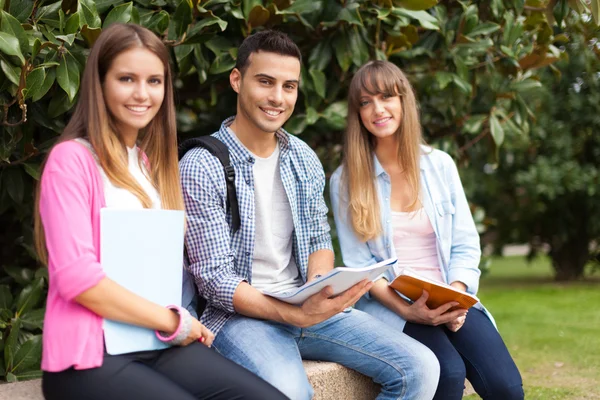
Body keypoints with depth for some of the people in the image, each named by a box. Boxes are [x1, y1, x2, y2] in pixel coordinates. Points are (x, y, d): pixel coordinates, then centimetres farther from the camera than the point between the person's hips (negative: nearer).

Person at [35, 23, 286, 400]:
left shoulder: (155, 164, 17)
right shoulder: (72, 159, -6)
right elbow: (76, 276, -14)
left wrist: (185, 322, -2)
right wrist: (173, 321, -7)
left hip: (162, 346, 6)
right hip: (91, 355, -6)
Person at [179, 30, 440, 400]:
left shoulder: (304, 158, 9)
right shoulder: (201, 167, -11)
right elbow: (215, 278, -14)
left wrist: (318, 285, -10)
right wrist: (295, 315, -27)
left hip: (308, 305, 6)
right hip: (242, 313, -6)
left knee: (420, 367, -9)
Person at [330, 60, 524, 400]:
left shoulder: (440, 165, 8)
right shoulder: (346, 181, 0)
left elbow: (465, 245, 7)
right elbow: (358, 264, -2)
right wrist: (407, 309, -16)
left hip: (451, 302, 3)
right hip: (390, 307, -2)